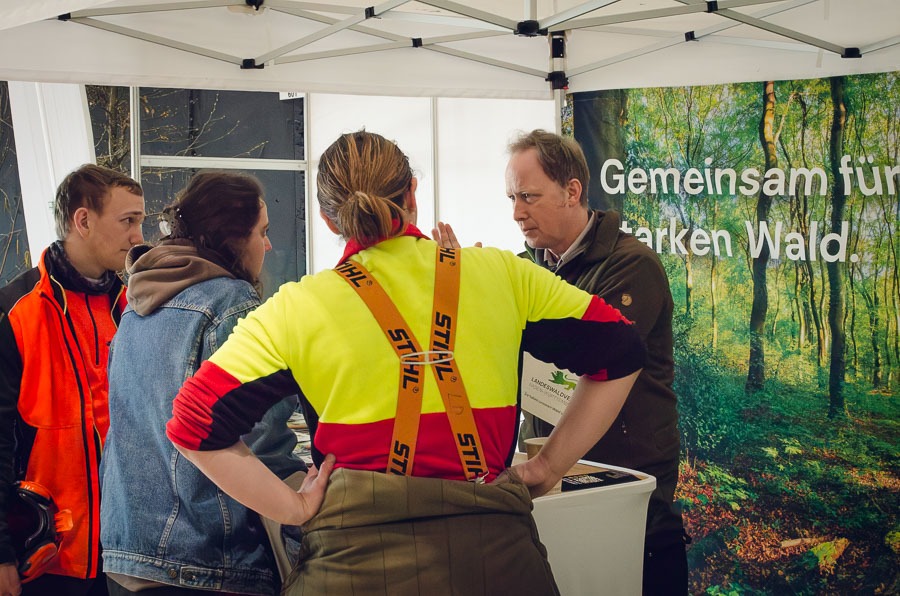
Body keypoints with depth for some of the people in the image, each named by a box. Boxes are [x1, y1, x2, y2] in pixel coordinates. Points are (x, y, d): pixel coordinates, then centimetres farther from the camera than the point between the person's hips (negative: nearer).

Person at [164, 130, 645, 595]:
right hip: (494, 551, 2)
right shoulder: (500, 275, 5)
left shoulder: (295, 310, 0)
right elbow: (620, 352, 11)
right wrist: (548, 468, 10)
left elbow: (193, 423, -4)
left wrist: (295, 508, -2)